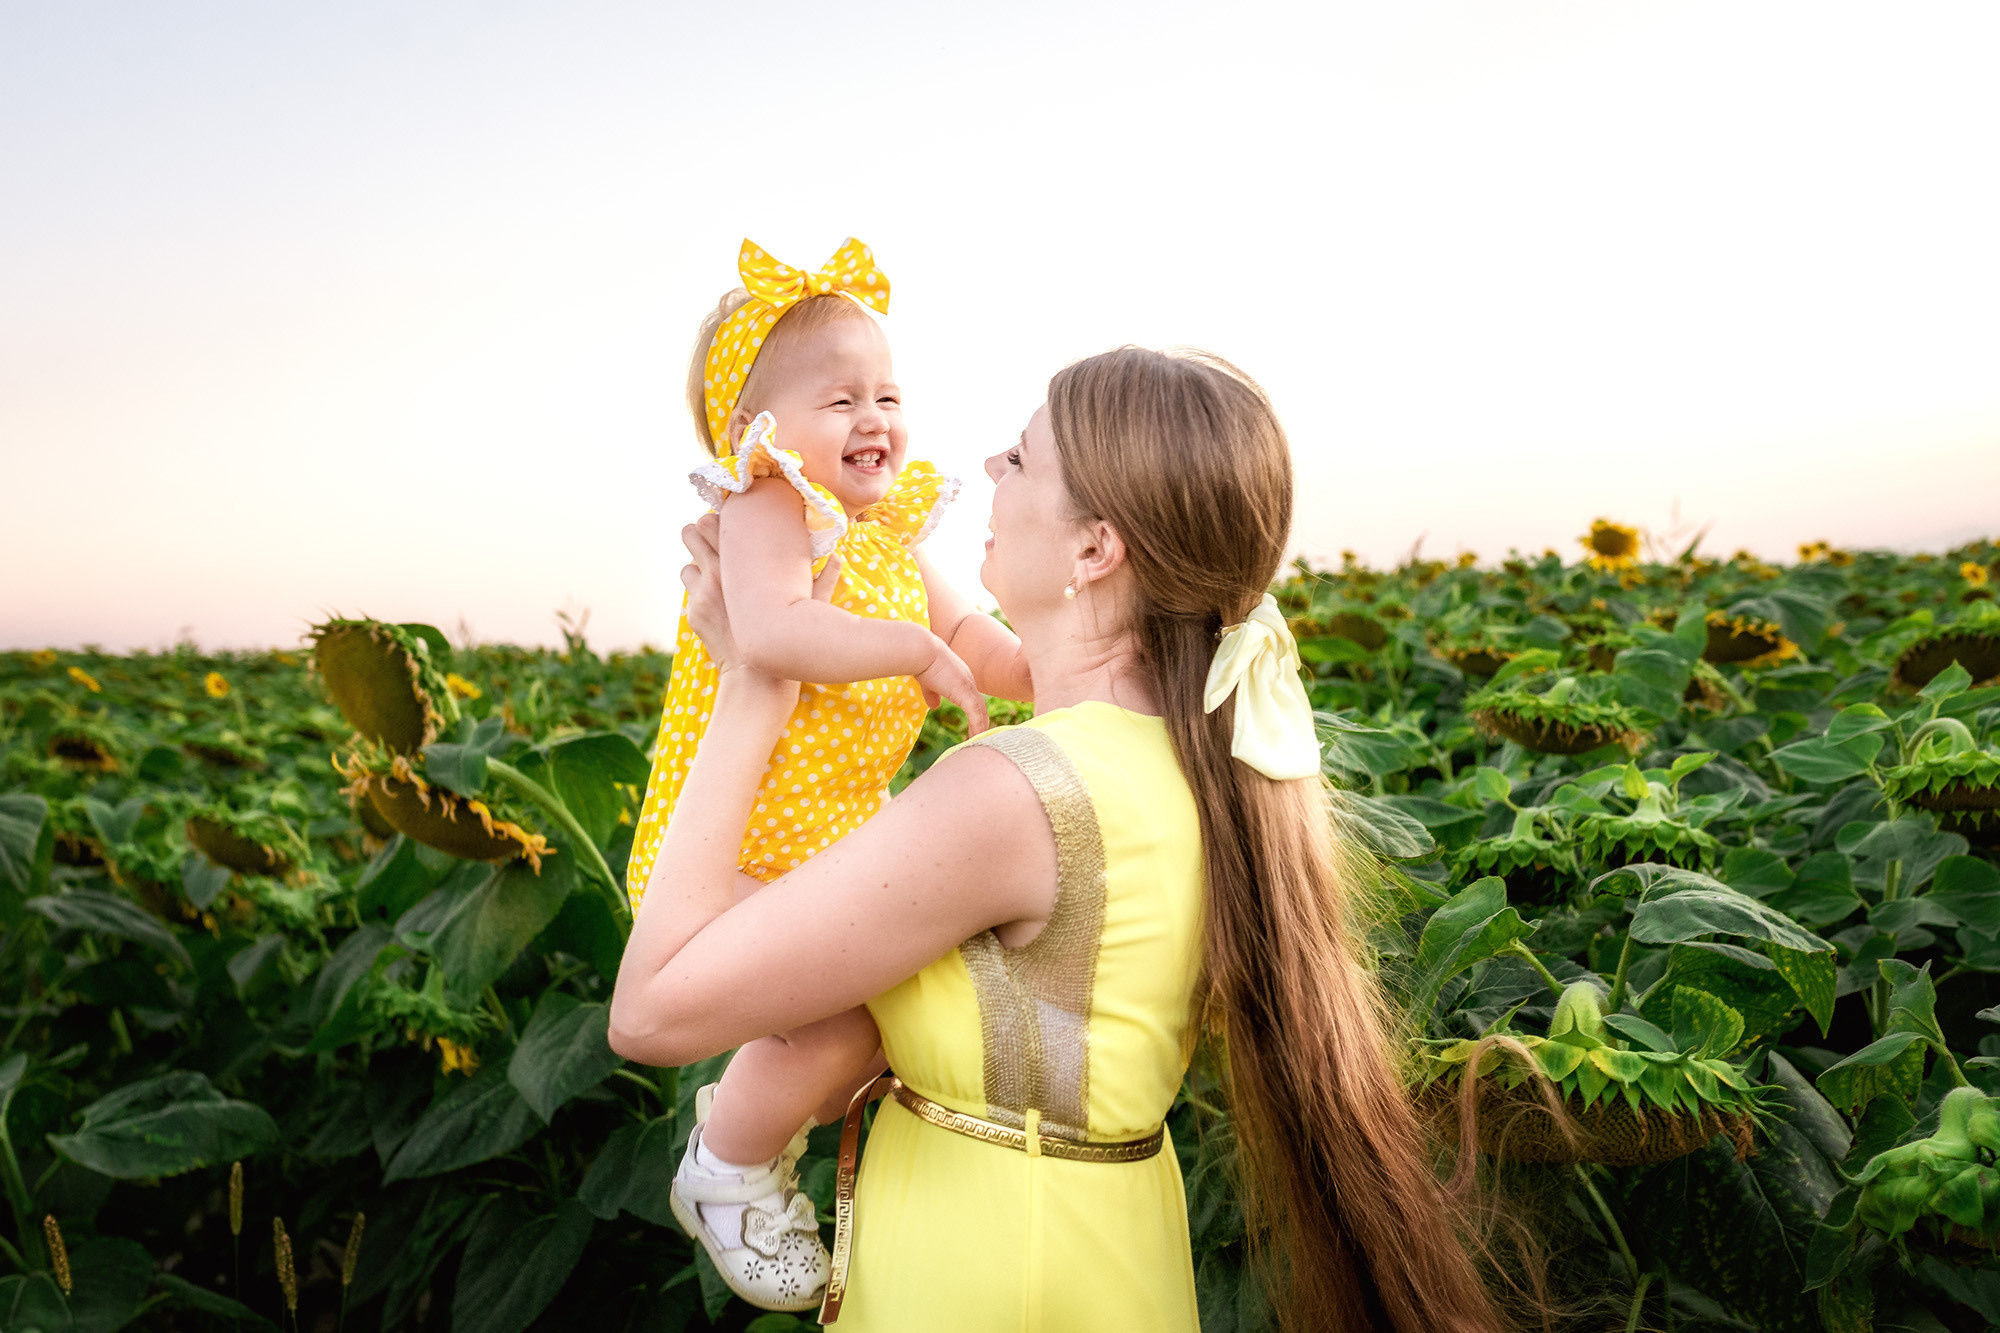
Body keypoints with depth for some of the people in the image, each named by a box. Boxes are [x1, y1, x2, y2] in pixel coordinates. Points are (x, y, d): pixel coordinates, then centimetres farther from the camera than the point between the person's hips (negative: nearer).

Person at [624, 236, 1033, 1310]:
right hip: (734, 846, -9)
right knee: (839, 1021, -19)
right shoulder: (769, 516, -18)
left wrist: (1047, 679, -1)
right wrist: (916, 650, -31)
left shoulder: (887, 531, 10)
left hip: (837, 829, 10)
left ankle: (754, 1104, 39)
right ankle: (722, 1173, 11)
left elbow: (966, 632, 16)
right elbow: (771, 634, -37)